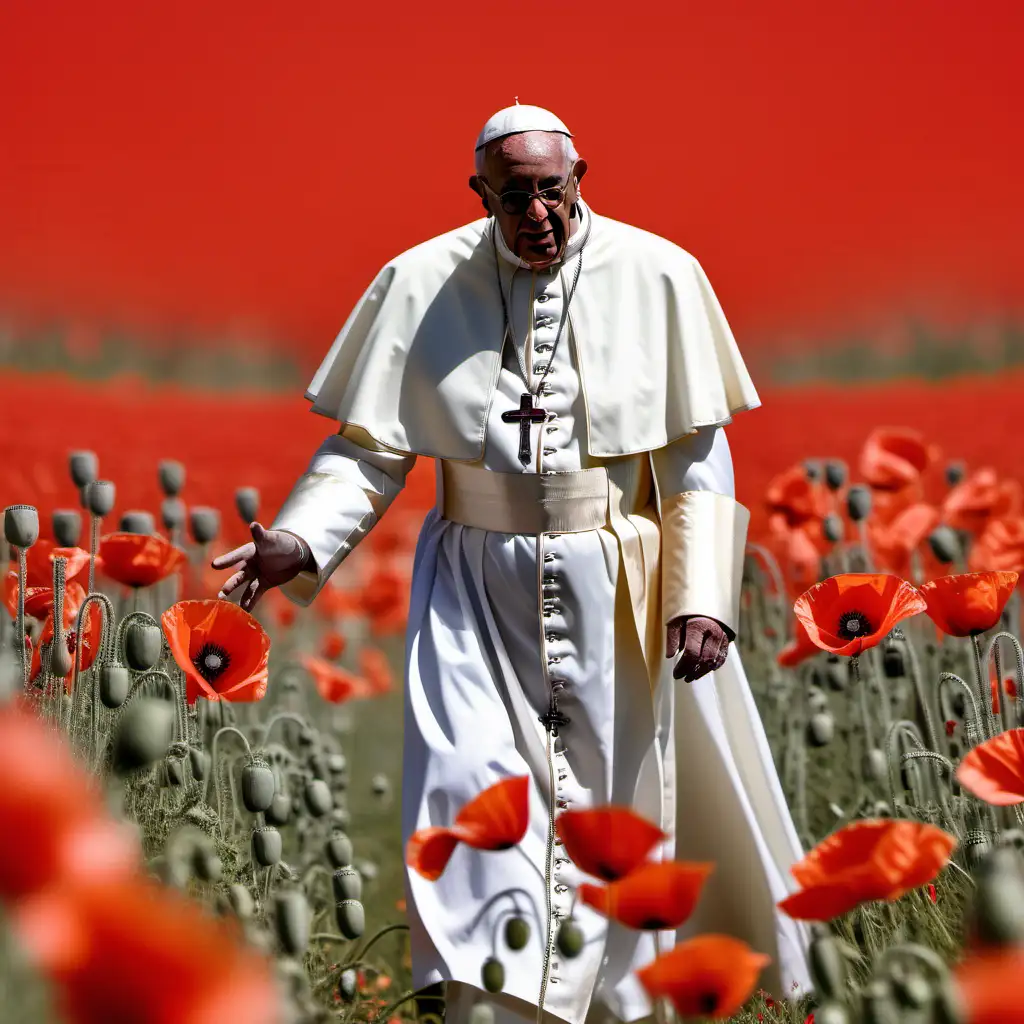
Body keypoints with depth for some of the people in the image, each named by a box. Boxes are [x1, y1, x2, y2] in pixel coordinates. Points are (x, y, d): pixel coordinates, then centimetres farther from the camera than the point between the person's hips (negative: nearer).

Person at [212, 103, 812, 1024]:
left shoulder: (657, 276, -5)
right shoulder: (419, 285, -4)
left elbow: (697, 456, -2)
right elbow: (370, 445, 0)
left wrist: (703, 597, -10)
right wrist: (301, 542, -16)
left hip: (619, 590, 0)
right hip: (478, 589, 0)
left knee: (615, 794, 11)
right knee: (474, 790, -11)